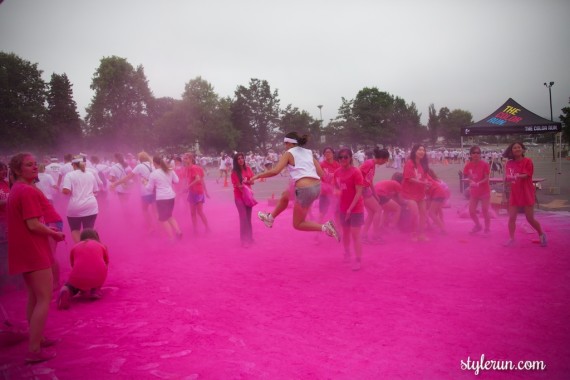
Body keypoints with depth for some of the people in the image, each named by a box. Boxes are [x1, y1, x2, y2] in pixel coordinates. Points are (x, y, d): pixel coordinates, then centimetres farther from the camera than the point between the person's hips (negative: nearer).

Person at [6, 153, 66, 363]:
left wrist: (47, 229, 10)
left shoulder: (15, 190, 13)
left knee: (34, 297, 20)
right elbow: (33, 225, -22)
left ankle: (38, 338, 32)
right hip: (34, 251, -10)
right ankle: (34, 350, -2)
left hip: (23, 251, 10)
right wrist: (55, 234, -8)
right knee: (44, 299, -5)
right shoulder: (29, 191, -18)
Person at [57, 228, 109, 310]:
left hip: (79, 278, -1)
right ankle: (95, 290, 12)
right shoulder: (102, 246, 22)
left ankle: (67, 291, -3)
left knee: (72, 284, 32)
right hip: (98, 278, 1)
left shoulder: (75, 247, 23)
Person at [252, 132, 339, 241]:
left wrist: (257, 176, 1)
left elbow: (275, 171, -12)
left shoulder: (289, 153, 1)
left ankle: (325, 227, -8)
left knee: (297, 224, 11)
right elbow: (321, 174, 11)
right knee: (285, 195, 33)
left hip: (305, 190, -8)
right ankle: (270, 218, 48)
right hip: (316, 187, 8)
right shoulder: (308, 152, 18)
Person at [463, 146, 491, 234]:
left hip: (484, 191, -4)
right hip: (474, 191, 4)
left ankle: (487, 229, 15)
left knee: (485, 211, -3)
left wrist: (478, 183, -32)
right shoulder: (468, 165, -4)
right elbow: (466, 176, 3)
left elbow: (487, 178, -16)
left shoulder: (484, 164, -15)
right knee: (471, 211, 5)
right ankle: (478, 226, 29)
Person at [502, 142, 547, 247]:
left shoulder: (527, 161, -8)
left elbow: (526, 175, -19)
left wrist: (517, 176, -37)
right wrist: (508, 178, -17)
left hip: (527, 195, -4)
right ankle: (511, 239, 7)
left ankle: (542, 235, 26)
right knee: (512, 217, -2)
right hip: (514, 195, 4)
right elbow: (507, 178, 5)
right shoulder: (509, 163, 4)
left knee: (530, 219, 2)